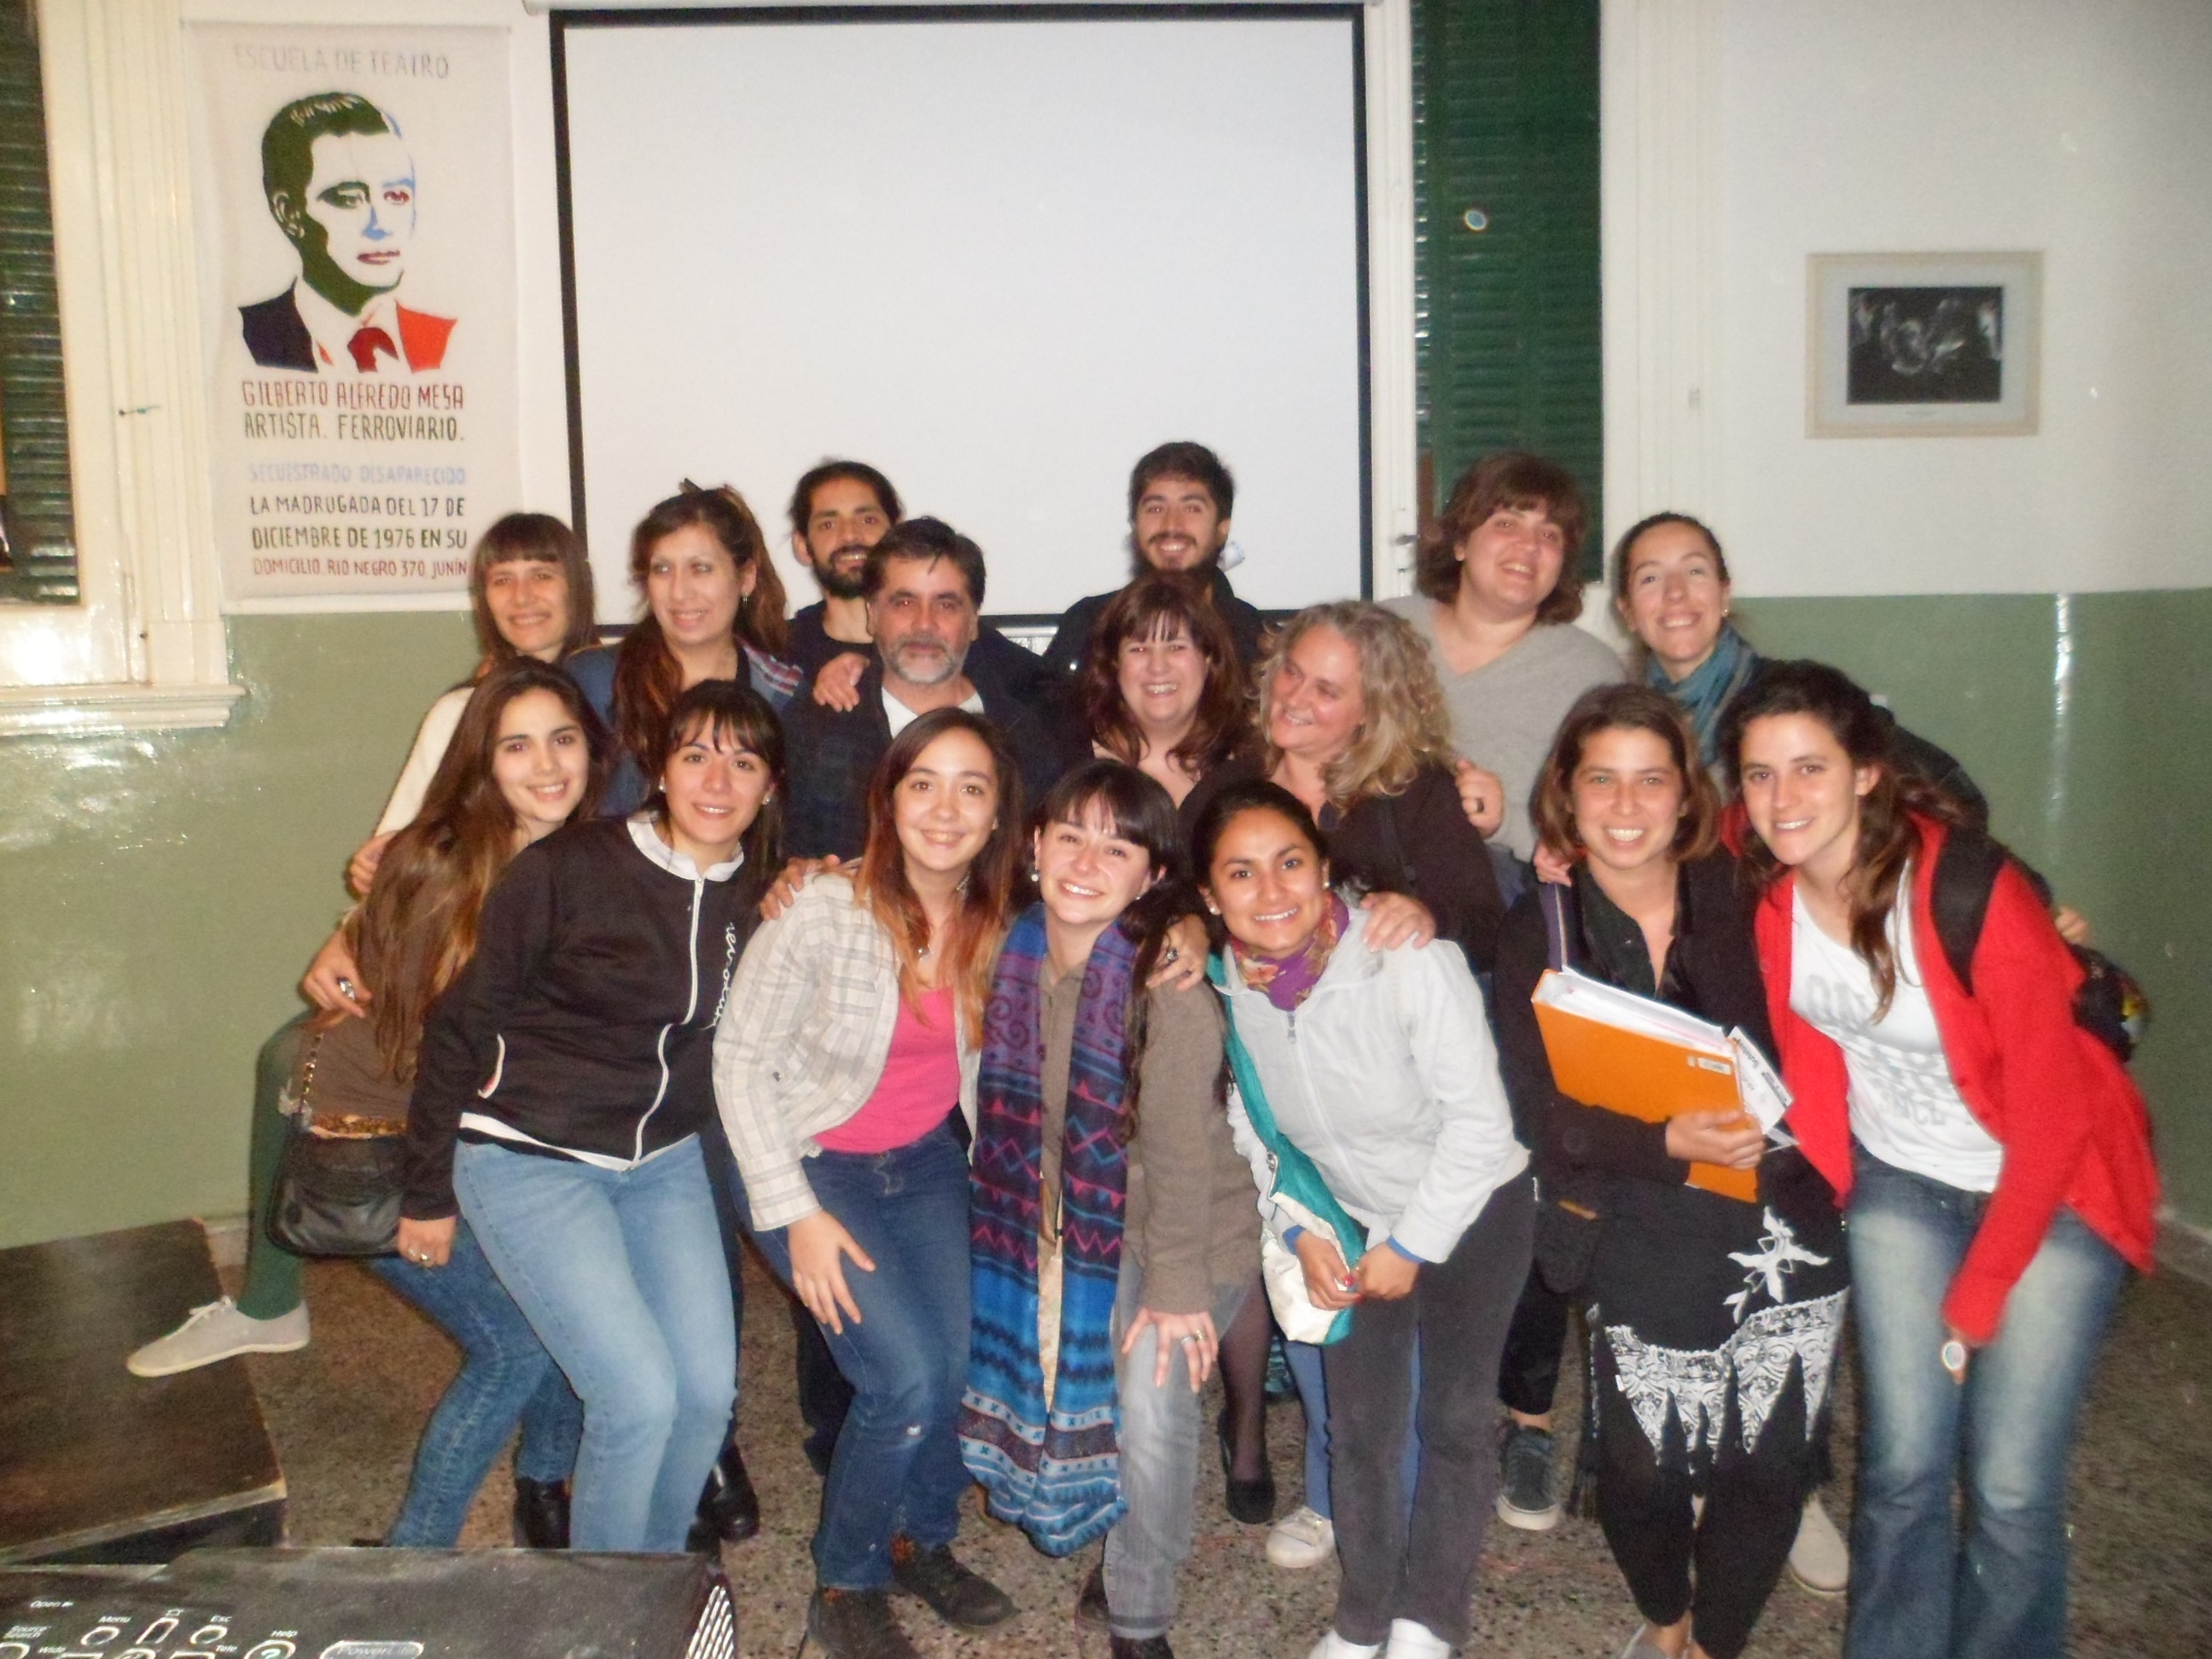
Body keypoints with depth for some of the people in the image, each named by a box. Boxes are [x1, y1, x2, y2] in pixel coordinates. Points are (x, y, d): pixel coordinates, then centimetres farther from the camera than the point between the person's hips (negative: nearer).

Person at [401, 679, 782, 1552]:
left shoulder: (760, 893, -1)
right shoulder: (567, 869, -17)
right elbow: (462, 1024, -9)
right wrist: (429, 1193, -4)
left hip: (663, 1160, 5)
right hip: (528, 1158, -5)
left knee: (710, 1390, -2)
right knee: (639, 1396, -13)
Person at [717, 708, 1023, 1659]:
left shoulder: (999, 921, -11)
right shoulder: (820, 912, -25)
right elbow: (741, 1058, -16)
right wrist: (797, 1214, -17)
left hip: (927, 1159, 4)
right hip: (813, 1164, -4)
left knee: (952, 1368, -7)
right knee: (907, 1382, -15)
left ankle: (923, 1543, 26)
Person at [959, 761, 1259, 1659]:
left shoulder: (1168, 984, -26)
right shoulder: (1014, 954, -9)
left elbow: (1179, 1143, -23)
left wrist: (1178, 1288, -19)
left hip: (1189, 1230, -5)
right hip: (1073, 1225, 5)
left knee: (1151, 1404, -15)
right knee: (1066, 1385, 2)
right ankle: (1125, 1551, 34)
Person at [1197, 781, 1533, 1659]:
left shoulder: (1412, 958, -31)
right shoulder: (1222, 985, -17)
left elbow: (1478, 1121, -23)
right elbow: (1246, 1129, 0)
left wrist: (1412, 1247, -17)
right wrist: (1300, 1233, -7)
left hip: (1472, 1207, -3)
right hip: (1352, 1220, 3)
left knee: (1454, 1420, 2)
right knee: (1358, 1425, 6)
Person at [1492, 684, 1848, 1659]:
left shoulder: (1739, 899, 0)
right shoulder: (1540, 931, -4)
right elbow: (1539, 1108, -12)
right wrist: (1666, 1143, -25)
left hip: (1783, 1229, 2)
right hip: (1641, 1244, -1)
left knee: (1766, 1469, 6)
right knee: (1642, 1470, 2)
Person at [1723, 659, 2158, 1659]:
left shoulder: (1973, 895, -28)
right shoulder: (1764, 889, -15)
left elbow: (2052, 1112, -19)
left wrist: (1977, 1296, -12)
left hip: (2050, 1187, -3)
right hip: (1898, 1182, 3)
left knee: (2011, 1489, -5)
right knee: (1903, 1466, 0)